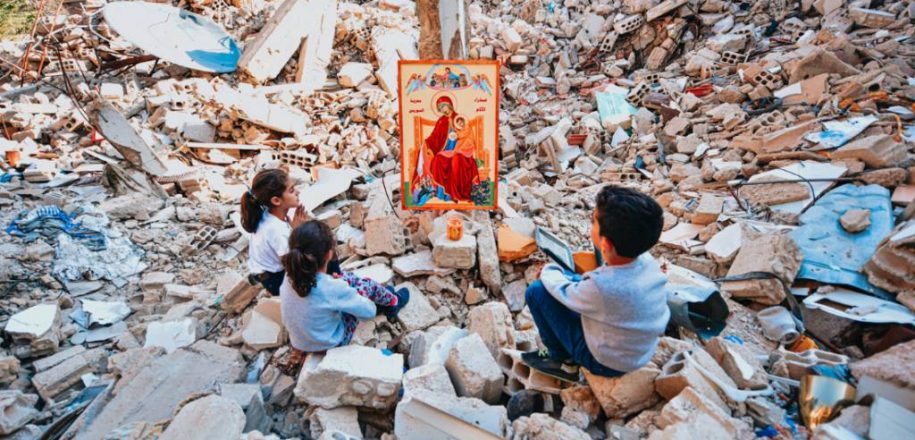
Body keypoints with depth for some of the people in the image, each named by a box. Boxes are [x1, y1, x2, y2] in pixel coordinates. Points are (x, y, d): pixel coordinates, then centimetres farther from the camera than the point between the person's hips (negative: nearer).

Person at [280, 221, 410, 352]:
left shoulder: (290, 277, -19)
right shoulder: (333, 289, -34)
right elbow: (369, 311, -17)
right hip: (330, 343, -5)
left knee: (347, 277, 13)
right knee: (367, 284, 4)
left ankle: (383, 296, 37)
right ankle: (393, 302, 35)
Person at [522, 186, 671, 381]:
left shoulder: (603, 287, -38)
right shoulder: (647, 261, -17)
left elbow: (564, 294, -16)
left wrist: (549, 270, 3)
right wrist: (558, 272, 3)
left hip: (606, 362, -6)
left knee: (537, 290, -11)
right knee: (566, 277, 14)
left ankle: (563, 361, 10)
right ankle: (566, 357, 22)